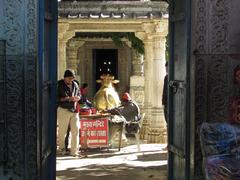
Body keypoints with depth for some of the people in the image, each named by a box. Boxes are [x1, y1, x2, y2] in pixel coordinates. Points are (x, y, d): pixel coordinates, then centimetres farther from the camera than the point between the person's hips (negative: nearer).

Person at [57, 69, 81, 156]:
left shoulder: (75, 84, 12)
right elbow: (56, 98, -10)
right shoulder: (59, 85, -5)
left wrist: (77, 98, -1)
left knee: (75, 130, -2)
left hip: (74, 110, 5)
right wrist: (67, 98, -18)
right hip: (63, 110, -4)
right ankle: (62, 148, 25)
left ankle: (74, 151, 2)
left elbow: (79, 94, 23)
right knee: (62, 131, 4)